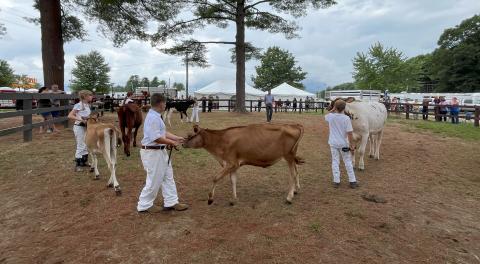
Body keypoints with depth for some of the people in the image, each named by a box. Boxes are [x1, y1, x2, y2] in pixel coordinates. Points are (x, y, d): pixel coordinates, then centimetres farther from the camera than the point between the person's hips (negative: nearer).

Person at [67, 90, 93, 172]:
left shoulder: (87, 105, 7)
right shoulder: (79, 105, -16)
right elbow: (70, 116, -20)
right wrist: (80, 119, -28)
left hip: (85, 127, 8)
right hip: (79, 127, -8)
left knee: (86, 145, 15)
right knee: (81, 146, -4)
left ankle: (84, 162, 29)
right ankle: (77, 165, 5)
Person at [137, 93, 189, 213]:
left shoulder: (156, 116, 12)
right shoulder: (153, 118, -21)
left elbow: (164, 132, 16)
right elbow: (156, 138, -26)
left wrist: (177, 138, 12)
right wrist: (172, 142, -15)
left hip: (160, 151, 11)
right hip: (152, 152, -11)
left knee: (168, 176, 14)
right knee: (154, 180, 1)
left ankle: (171, 202, 23)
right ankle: (144, 205, 18)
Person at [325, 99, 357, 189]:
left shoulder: (330, 116, -8)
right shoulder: (346, 118, -16)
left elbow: (326, 116, 20)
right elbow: (349, 133, -16)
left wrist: (333, 110, 16)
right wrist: (351, 145, -9)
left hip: (333, 143, 2)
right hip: (344, 144, -2)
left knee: (335, 162, 11)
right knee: (348, 162, 11)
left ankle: (336, 181, 12)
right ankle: (352, 181, 18)